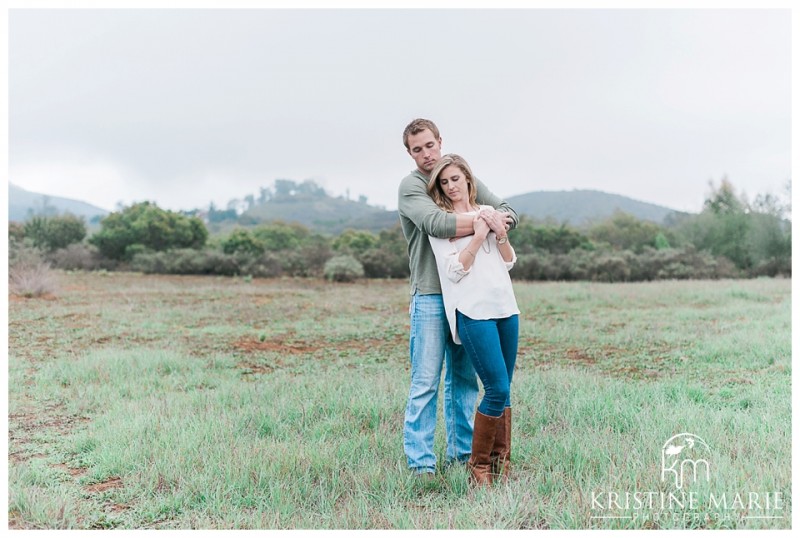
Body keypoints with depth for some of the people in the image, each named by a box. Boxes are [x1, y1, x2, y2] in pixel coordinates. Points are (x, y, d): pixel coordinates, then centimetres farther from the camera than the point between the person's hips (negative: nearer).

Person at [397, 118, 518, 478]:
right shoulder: (410, 186, -4)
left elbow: (508, 213, 12)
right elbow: (437, 223, -22)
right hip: (430, 297, -6)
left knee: (464, 378, 12)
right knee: (425, 382, -5)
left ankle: (462, 452, 23)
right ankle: (420, 462, 4)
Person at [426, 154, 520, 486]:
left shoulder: (488, 211, 16)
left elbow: (509, 263, 13)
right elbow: (454, 269, -8)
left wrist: (500, 233, -4)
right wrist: (478, 235, -10)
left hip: (506, 308, 5)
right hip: (473, 311, -5)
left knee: (504, 391, 6)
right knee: (497, 389, -11)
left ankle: (501, 463, 18)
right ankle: (478, 465, 6)